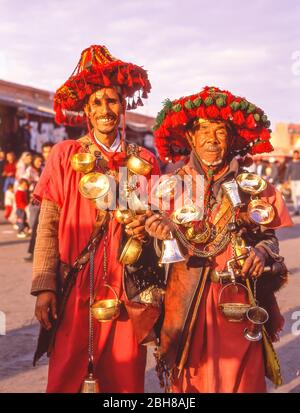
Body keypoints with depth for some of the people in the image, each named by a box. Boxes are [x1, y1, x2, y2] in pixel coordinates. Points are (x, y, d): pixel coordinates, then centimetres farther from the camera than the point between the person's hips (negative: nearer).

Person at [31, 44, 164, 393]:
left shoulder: (144, 161, 8)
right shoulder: (65, 155, 3)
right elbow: (48, 225, -1)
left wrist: (146, 228, -8)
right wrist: (44, 286, -9)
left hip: (127, 291, 2)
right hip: (73, 289, -1)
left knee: (125, 382, 7)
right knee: (63, 380, 1)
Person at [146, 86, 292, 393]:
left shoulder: (252, 188, 5)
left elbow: (269, 237, 8)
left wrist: (262, 251, -14)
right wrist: (163, 233, -19)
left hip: (239, 305, 1)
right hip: (187, 303, 0)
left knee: (240, 380, 4)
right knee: (188, 380, 4)